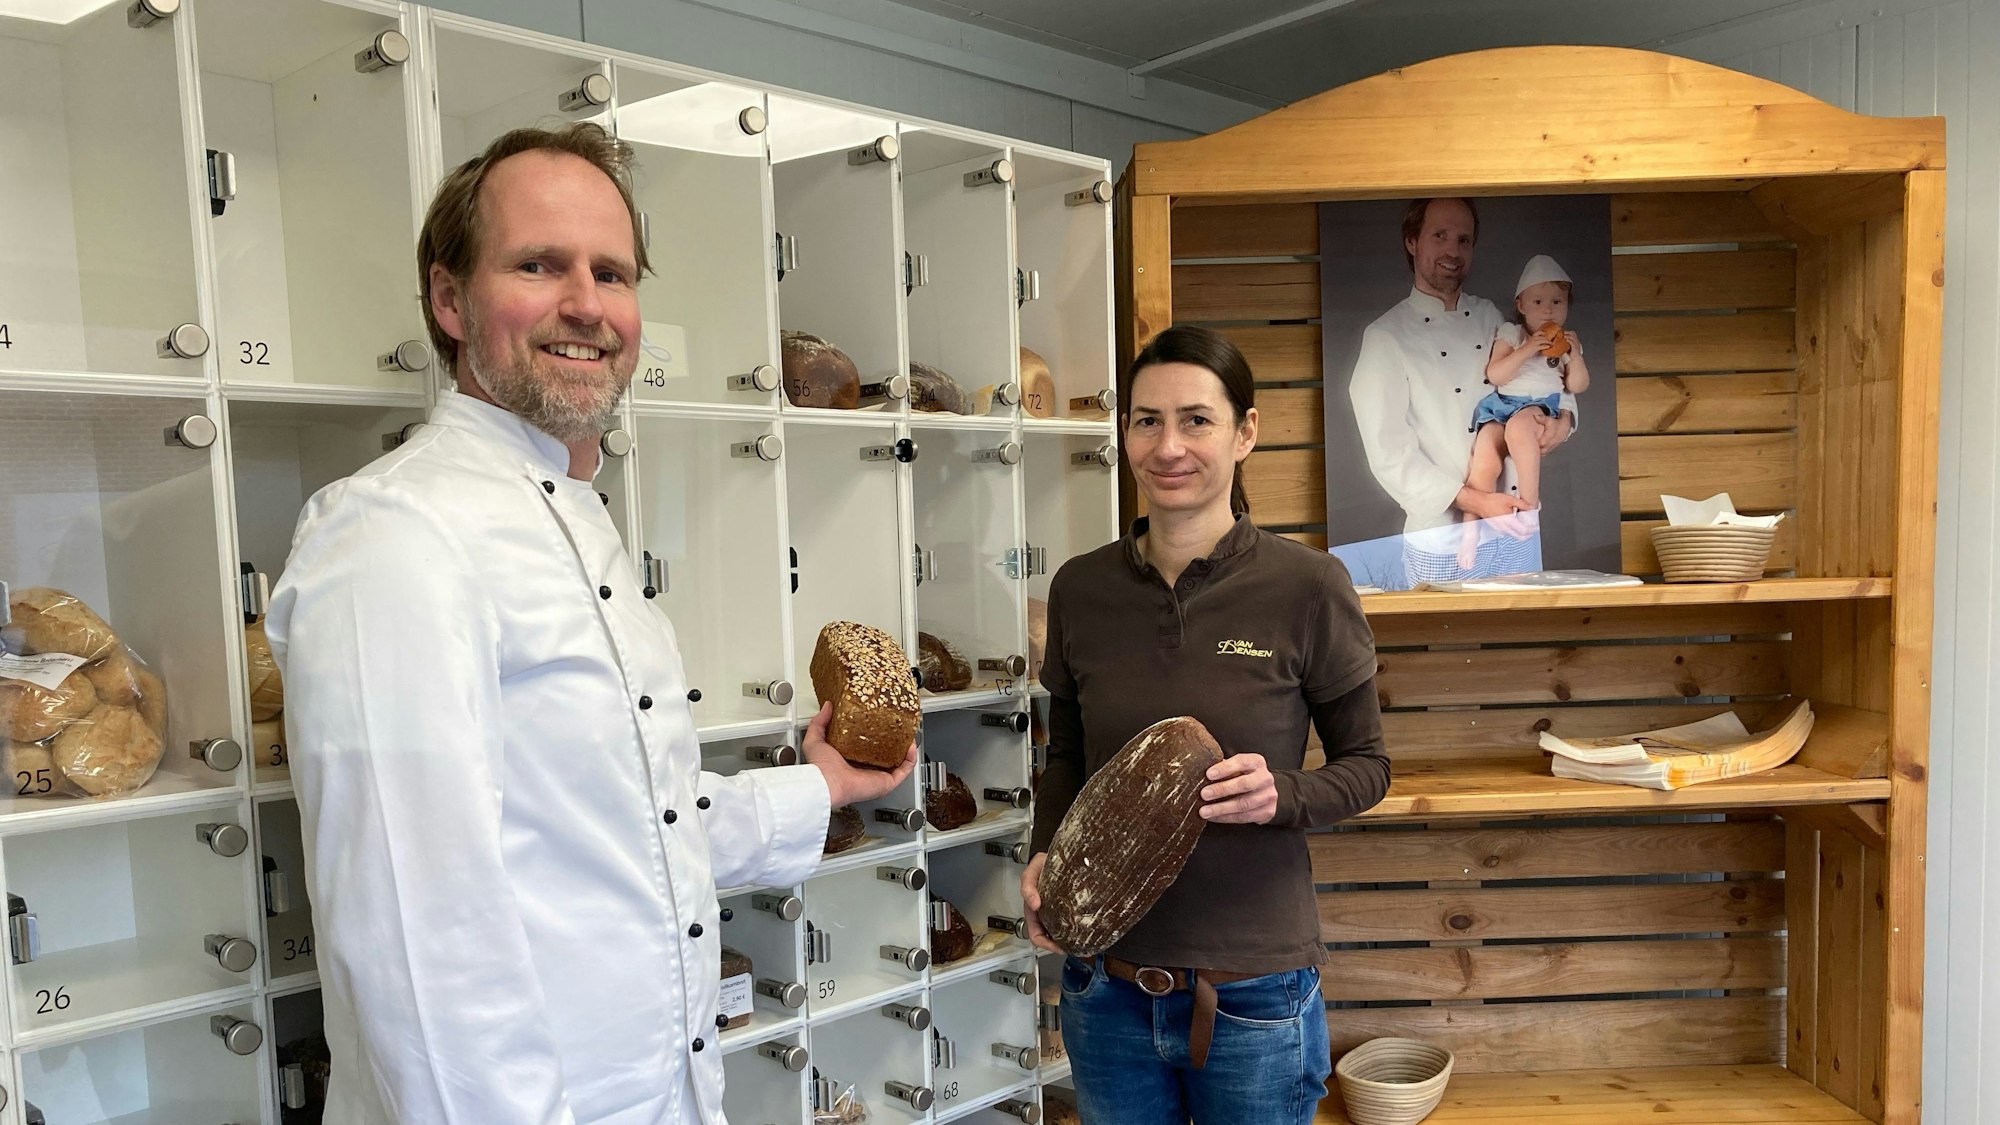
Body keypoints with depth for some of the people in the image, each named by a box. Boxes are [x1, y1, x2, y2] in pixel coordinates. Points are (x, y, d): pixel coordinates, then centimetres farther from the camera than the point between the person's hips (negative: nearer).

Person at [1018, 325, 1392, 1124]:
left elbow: (1366, 766, -2)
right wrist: (1045, 854, -8)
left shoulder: (1307, 588, -12)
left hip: (1254, 991, -3)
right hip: (1107, 984, 3)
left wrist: (1282, 795, -22)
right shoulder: (1081, 588, -2)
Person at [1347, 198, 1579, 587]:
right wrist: (1473, 500, -21)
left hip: (1518, 529, 5)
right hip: (1443, 544, -5)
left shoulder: (1490, 318, 11)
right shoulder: (1385, 337, -7)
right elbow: (1389, 453, -14)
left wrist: (1563, 418, -3)